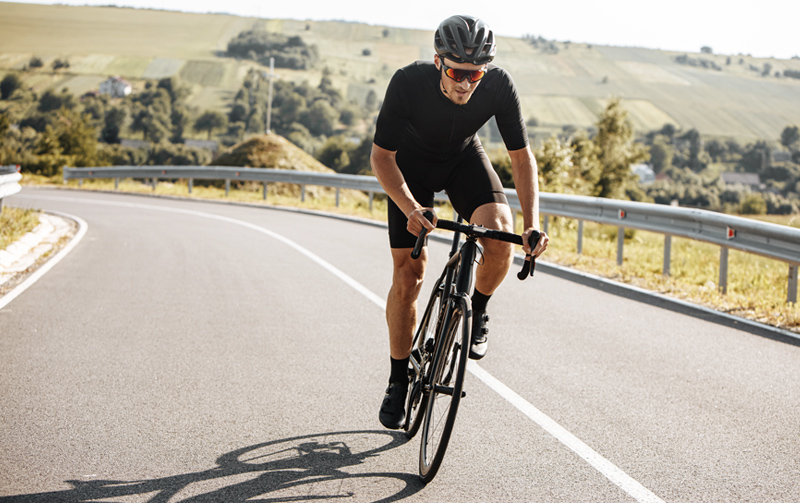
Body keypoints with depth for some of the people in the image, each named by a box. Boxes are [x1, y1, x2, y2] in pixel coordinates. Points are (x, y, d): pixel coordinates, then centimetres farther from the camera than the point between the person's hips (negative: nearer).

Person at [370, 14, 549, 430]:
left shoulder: (499, 86, -30)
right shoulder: (408, 83, -35)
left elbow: (521, 156, -22)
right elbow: (381, 155, -27)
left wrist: (532, 224, -34)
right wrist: (410, 209, -42)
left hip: (463, 159, 1)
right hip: (411, 165, -1)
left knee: (501, 239, -27)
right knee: (408, 275, -5)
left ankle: (477, 313, 4)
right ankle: (399, 381, 12)